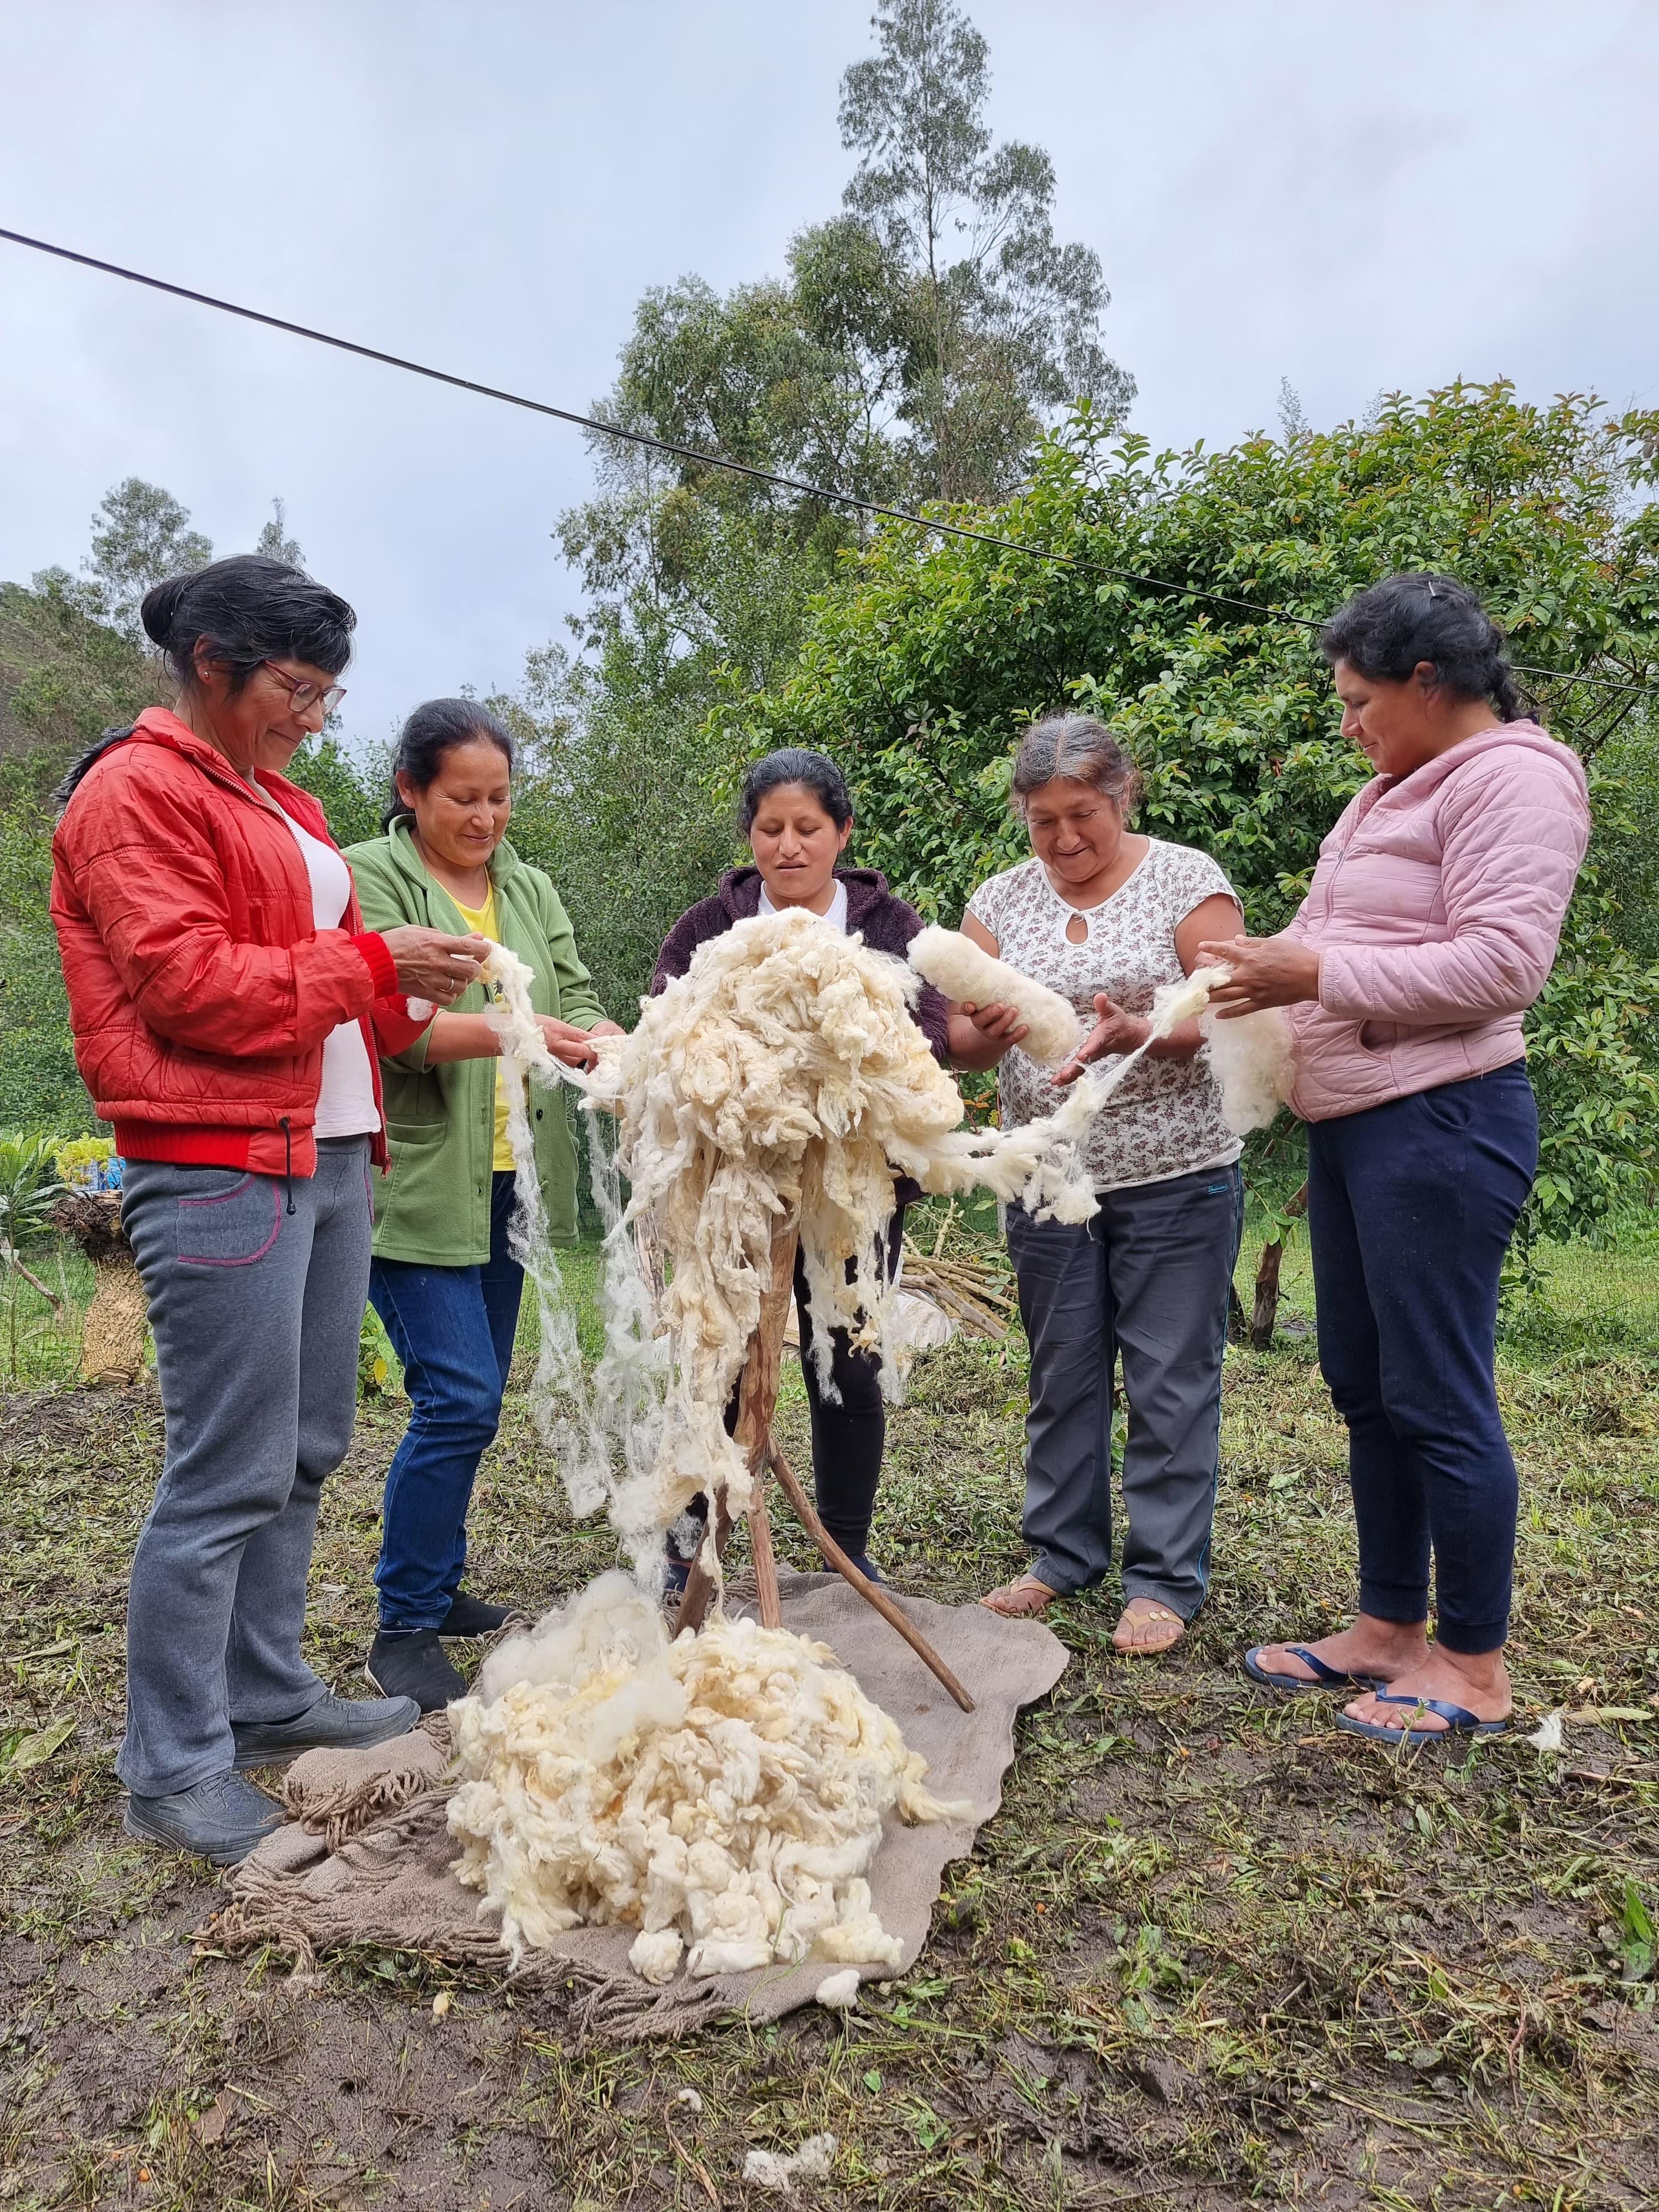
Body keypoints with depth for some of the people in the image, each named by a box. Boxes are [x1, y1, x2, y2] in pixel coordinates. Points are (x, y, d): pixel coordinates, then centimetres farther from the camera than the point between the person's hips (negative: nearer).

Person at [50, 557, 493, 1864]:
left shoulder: (285, 807, 22)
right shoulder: (138, 791, -6)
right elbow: (184, 983, -16)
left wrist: (414, 987, 6)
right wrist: (370, 962, -14)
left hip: (328, 1158, 9)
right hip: (219, 1169, -9)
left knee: (306, 1455, 13)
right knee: (229, 1473, -4)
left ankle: (269, 1698, 27)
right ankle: (174, 1768, 10)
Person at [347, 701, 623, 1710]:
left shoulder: (530, 888, 15)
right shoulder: (371, 877, -5)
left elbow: (578, 998, 5)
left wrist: (613, 1044, -17)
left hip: (508, 1183, 7)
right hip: (413, 1182, -6)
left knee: (471, 1400, 14)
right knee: (460, 1400, -10)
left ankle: (439, 1586, 30)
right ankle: (405, 1628, 6)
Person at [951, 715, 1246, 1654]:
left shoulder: (1187, 879, -4)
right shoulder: (1002, 899, 5)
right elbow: (959, 1041, 1)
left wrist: (1137, 1033, -30)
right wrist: (986, 1032, -22)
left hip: (1174, 1177, -3)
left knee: (1170, 1380, 2)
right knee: (1063, 1373, 13)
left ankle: (1167, 1580, 16)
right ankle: (1065, 1555, 28)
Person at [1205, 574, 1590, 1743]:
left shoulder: (1514, 777, -9)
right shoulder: (1397, 790, 20)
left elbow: (1500, 964, -19)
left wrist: (1318, 973, -18)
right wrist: (1262, 968, 7)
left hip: (1439, 1126, -10)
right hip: (1351, 1123, 10)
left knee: (1437, 1399, -3)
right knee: (1366, 1388, 13)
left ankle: (1475, 1667, 13)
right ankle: (1390, 1628, 26)